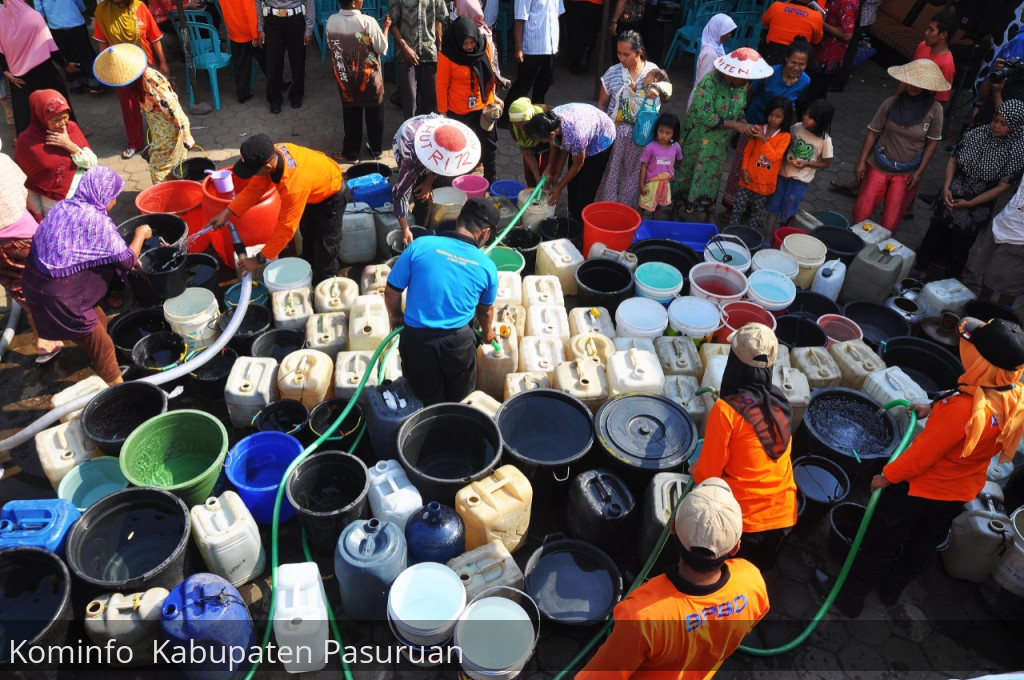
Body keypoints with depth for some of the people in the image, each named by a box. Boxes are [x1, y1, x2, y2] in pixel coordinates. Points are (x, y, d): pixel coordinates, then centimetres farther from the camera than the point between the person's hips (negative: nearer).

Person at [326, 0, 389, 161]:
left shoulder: (331, 21, -10)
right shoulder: (368, 22, -22)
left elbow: (331, 47, 5)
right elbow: (382, 49, -11)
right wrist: (386, 27, 3)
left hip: (346, 79, 3)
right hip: (370, 78, -3)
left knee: (351, 116, 15)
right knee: (374, 115, 16)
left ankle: (351, 152, 23)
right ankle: (376, 149, 29)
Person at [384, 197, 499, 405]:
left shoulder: (421, 245, -11)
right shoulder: (487, 267, -5)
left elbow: (391, 291, -4)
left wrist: (396, 316, 17)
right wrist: (487, 332, 35)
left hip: (416, 339, 0)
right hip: (457, 341, 0)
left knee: (428, 404, 21)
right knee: (461, 403, 25)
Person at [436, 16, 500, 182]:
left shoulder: (485, 46, -8)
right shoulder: (447, 55, -19)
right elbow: (442, 85, -13)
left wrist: (492, 95, 11)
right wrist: (443, 112, -11)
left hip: (483, 106, 4)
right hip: (458, 111, -4)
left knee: (489, 144, 11)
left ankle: (491, 180, 25)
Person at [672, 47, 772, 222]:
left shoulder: (742, 85, -7)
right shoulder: (710, 82, -27)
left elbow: (739, 109, 7)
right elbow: (704, 116, -30)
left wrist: (744, 123, -16)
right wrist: (735, 125, -30)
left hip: (718, 143, 6)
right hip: (696, 140, -5)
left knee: (712, 178, 15)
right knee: (685, 174, 12)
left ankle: (708, 217, 29)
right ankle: (675, 210, 31)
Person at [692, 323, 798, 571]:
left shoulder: (726, 410, -19)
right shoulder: (780, 403, -1)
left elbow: (707, 473, -12)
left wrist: (695, 470, 9)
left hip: (742, 519, -5)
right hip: (783, 515, 5)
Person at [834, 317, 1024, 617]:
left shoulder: (964, 409, -40)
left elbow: (920, 457, -27)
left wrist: (886, 477, -12)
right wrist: (935, 411, 5)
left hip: (919, 488, -6)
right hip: (961, 493, 7)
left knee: (880, 546, 15)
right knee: (923, 546, 28)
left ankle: (850, 599, 34)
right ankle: (892, 589, 51)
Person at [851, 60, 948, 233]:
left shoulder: (934, 109, -12)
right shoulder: (891, 103, -12)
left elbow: (932, 142, -4)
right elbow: (873, 132, -4)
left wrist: (919, 172, -7)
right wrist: (861, 161, -6)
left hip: (907, 173, 0)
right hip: (878, 166, 0)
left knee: (891, 222, 6)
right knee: (861, 212, 5)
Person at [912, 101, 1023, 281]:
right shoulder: (976, 135, -8)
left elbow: (1003, 187, -14)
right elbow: (953, 160, 1)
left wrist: (969, 204, -15)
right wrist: (946, 188, -11)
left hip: (975, 210, -2)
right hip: (950, 199, 3)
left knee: (958, 248, 12)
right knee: (933, 237, 16)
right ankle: (919, 271, 36)